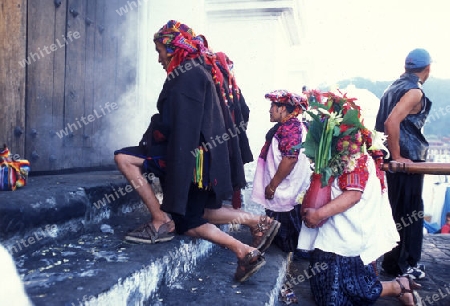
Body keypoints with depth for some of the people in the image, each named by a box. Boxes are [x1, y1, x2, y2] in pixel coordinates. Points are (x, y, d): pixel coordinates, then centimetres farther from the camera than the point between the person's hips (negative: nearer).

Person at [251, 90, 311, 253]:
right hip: (285, 191, 10)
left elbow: (290, 159, -27)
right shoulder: (288, 125, 15)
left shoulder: (290, 127, -19)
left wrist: (272, 185, -21)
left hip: (286, 192, -10)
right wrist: (272, 185, 22)